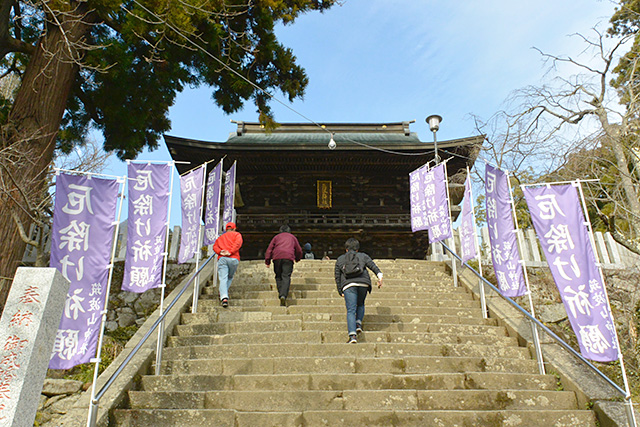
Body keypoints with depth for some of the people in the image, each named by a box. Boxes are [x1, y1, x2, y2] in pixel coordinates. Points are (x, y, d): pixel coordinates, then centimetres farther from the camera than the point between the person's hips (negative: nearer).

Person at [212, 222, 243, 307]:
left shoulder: (220, 237, 29)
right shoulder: (237, 234, 19)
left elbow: (215, 246, 12)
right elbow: (238, 243, -2)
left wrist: (220, 252, -4)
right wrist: (230, 252, -9)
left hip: (222, 259, 2)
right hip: (234, 259, -2)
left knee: (223, 278, -8)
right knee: (230, 277, 18)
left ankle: (224, 297, -25)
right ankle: (224, 292, 4)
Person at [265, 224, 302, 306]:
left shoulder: (277, 236, 26)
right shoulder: (292, 237, 28)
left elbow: (269, 248, 14)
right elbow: (299, 251, 30)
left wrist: (267, 261, 11)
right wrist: (297, 259, 48)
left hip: (277, 257, 1)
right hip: (289, 257, -1)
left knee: (278, 276, 12)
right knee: (286, 277, -8)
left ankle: (281, 293, -2)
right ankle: (283, 295, -26)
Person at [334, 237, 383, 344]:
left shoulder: (340, 259, 24)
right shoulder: (363, 256, 22)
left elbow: (337, 277, 18)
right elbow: (373, 266, 3)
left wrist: (341, 292, 19)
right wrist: (379, 275, -11)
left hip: (348, 284, -1)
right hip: (363, 283, 1)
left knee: (351, 310, -5)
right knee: (360, 305, 26)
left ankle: (352, 335, -18)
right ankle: (358, 323, 7)